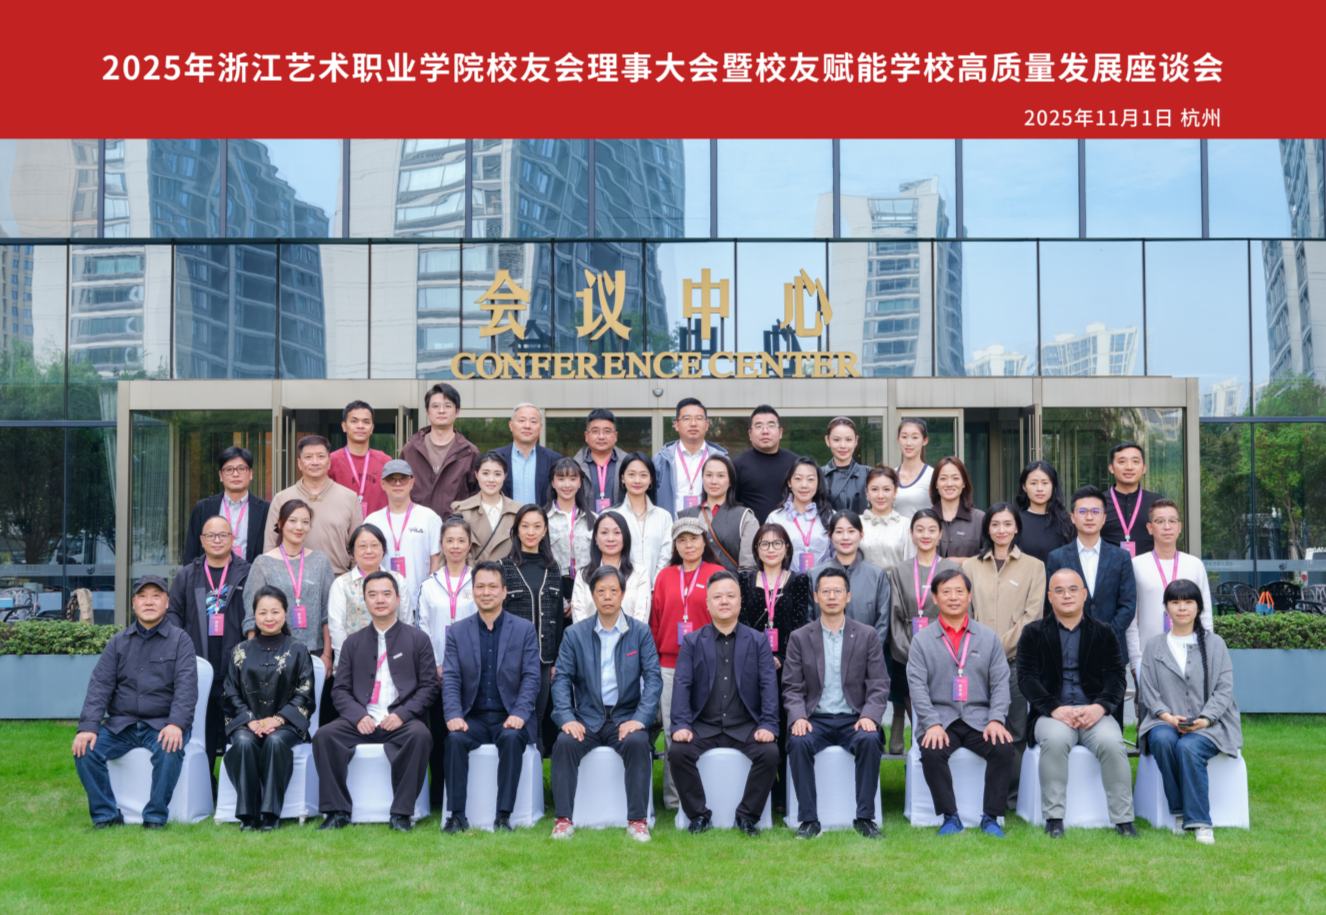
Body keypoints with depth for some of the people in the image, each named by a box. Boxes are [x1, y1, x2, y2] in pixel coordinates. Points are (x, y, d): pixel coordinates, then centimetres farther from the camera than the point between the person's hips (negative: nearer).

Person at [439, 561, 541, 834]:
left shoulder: (525, 630, 7)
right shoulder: (458, 631, 11)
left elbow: (531, 677, -1)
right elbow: (450, 678, 2)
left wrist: (519, 714, -17)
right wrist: (454, 715, -15)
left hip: (510, 718, -1)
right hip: (474, 718, 2)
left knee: (511, 737, -33)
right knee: (455, 738, -29)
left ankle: (504, 816, -27)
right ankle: (457, 816, -22)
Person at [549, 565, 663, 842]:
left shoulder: (641, 633, 6)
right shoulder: (575, 634, 8)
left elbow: (653, 679, -1)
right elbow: (562, 679, 2)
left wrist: (639, 719, -16)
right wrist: (567, 718, -15)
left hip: (626, 716, -1)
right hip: (587, 718, 1)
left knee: (637, 743, -32)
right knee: (564, 743, -28)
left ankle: (637, 820, -22)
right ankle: (564, 819, -20)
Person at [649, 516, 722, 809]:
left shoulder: (718, 574, 3)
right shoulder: (665, 577, 12)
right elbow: (656, 622, 14)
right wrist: (653, 659, 10)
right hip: (669, 664, 3)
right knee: (672, 731, 4)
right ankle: (673, 796, 11)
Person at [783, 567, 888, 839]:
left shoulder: (867, 636, 8)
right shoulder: (799, 638, 8)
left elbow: (879, 684, 4)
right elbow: (792, 687, 4)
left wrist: (869, 716, -14)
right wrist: (798, 717, -15)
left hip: (853, 719, 0)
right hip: (815, 719, 0)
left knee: (870, 741, -32)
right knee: (799, 742, -31)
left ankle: (865, 817, -20)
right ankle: (809, 819, -21)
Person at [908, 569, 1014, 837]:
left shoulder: (988, 637, 13)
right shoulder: (922, 640, 7)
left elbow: (1000, 682, 7)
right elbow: (917, 686, -1)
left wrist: (996, 719, -10)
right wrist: (932, 724, -16)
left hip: (979, 718, 1)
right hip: (940, 718, -1)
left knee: (1004, 747, -27)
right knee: (931, 752, -31)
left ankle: (990, 816, -13)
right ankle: (950, 817, -15)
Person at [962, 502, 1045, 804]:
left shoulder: (1033, 566, 8)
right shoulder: (971, 566, 15)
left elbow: (1032, 615, 0)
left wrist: (1002, 645, -9)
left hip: (1017, 658, -2)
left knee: (1016, 729, -3)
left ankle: (1012, 794, 4)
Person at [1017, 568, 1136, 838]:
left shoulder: (1103, 633, 15)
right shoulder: (1033, 633, 10)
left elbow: (1116, 677, 5)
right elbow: (1027, 678, -1)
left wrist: (1100, 707, -15)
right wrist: (1055, 708, -17)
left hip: (1095, 712, 1)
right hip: (1052, 714, -1)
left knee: (1112, 743, -31)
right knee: (1055, 739, -34)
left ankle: (1123, 820, -19)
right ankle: (1053, 819, -23)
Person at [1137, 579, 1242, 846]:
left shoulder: (1214, 644, 12)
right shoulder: (1154, 646, 15)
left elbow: (1224, 689, 2)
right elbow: (1149, 691, 6)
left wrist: (1204, 720, -14)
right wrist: (1168, 717, -13)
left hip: (1209, 726, -1)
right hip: (1166, 722, 1)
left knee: (1189, 747, -34)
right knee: (1162, 740, -34)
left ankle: (1198, 821, -26)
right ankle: (1179, 811, -22)